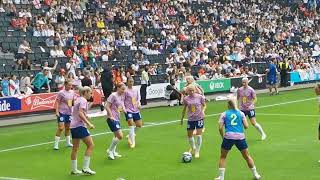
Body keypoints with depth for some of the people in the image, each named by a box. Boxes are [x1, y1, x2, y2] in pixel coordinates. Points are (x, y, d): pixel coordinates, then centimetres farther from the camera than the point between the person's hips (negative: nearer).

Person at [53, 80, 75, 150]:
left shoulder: (72, 92, 7)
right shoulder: (61, 93, -11)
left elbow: (73, 102, 19)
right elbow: (57, 102, -11)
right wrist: (57, 111, -17)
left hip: (69, 112, 6)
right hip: (62, 112, -6)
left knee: (68, 127, 14)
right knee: (61, 127, -11)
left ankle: (68, 142, 28)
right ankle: (56, 144, -4)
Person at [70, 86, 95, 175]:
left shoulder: (78, 99, 16)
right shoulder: (83, 100, -11)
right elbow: (80, 113, -23)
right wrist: (89, 123, -25)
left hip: (73, 126, 10)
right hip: (79, 126, -10)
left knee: (75, 148, 13)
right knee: (90, 145, -5)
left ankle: (74, 169, 19)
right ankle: (85, 168, -7)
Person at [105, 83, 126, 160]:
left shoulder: (122, 96, 11)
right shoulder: (113, 95, -13)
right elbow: (107, 107, -15)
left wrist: (123, 109, 5)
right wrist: (111, 116, -21)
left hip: (117, 118, 9)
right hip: (112, 119, -9)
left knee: (117, 136, 18)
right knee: (120, 136, -13)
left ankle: (113, 152, 33)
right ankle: (110, 151, 3)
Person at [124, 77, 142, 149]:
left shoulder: (136, 90, 10)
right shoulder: (125, 91, -7)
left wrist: (139, 104, -3)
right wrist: (123, 107, -20)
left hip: (136, 110, 6)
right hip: (128, 110, -6)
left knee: (139, 125, 8)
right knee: (131, 124, -15)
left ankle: (131, 135, 32)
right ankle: (132, 141, -7)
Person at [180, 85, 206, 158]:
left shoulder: (200, 97, -6)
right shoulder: (186, 99, -2)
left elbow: (204, 105, 8)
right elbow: (184, 108, 12)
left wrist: (203, 111, -10)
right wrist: (182, 118, 17)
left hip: (199, 118, -2)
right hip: (190, 119, 2)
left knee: (199, 135, -5)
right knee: (189, 135, 8)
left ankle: (197, 151, 11)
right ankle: (193, 148, 36)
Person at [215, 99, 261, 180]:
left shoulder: (224, 114, 9)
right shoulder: (241, 113, 12)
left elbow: (220, 128, 0)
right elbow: (246, 126, 6)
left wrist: (223, 136, 14)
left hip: (228, 137, -1)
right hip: (240, 137, 2)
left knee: (223, 157, 14)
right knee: (247, 156, 17)